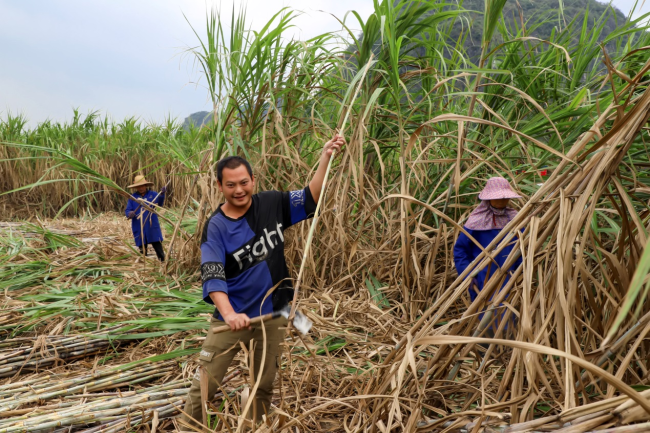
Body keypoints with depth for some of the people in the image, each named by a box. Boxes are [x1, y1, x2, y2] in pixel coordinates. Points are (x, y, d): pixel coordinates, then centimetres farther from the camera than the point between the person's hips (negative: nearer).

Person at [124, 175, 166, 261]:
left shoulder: (153, 194, 2)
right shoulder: (133, 197, 6)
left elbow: (160, 203, -16)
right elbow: (127, 210, 2)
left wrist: (162, 194, -36)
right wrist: (130, 214, -22)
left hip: (152, 227, -1)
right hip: (139, 228, 2)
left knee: (158, 247, -2)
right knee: (142, 249, 9)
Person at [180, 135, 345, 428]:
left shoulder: (271, 204, -4)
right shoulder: (216, 227, -13)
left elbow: (310, 200, 2)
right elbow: (212, 276, -23)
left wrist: (325, 157, -8)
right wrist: (229, 313, -40)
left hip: (272, 313, 3)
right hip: (233, 316, -2)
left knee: (264, 384, 18)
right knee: (205, 383, 3)